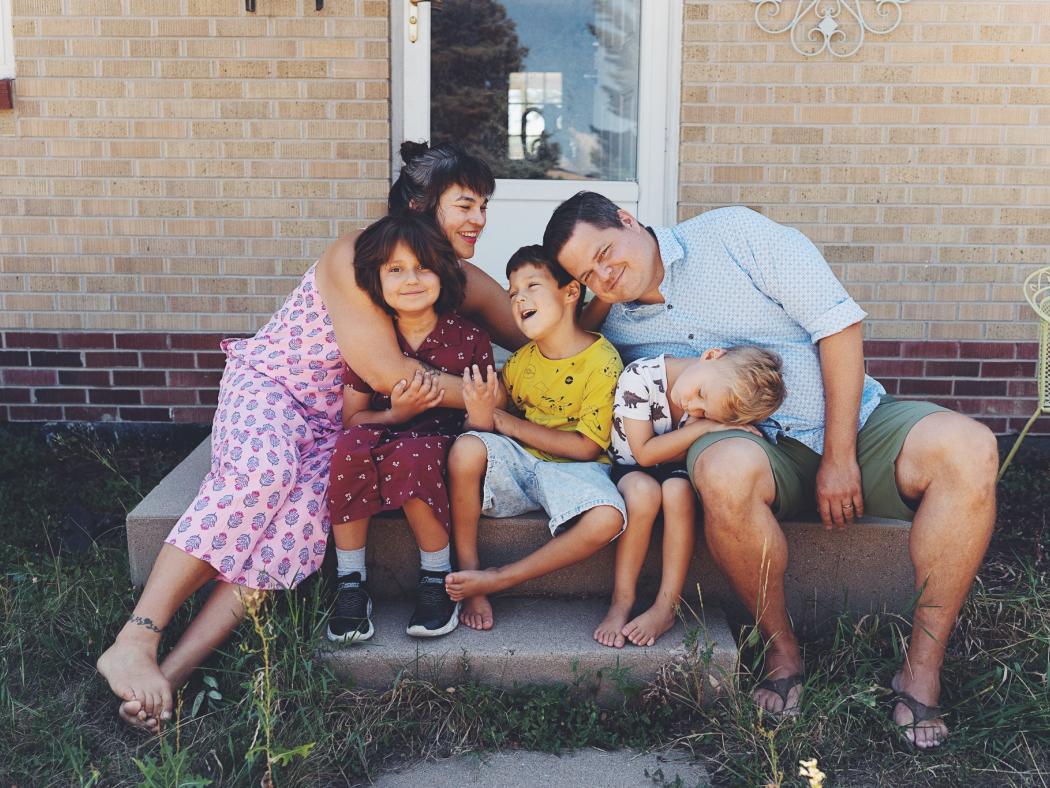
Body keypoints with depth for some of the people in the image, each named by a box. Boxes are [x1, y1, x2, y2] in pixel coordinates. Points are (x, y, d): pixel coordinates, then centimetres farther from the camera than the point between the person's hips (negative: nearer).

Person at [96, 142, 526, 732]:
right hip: (269, 388, -4)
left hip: (336, 423, 4)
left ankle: (173, 670, -31)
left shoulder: (466, 282, 3)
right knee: (264, 473, -36)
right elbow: (387, 373, -24)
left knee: (304, 513, -27)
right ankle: (136, 641, -32)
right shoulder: (357, 257, -17)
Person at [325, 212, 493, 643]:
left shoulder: (469, 338, -4)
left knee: (412, 454, -37)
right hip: (382, 437, 2)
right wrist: (396, 414, -20)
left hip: (443, 447, -2)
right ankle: (351, 584, -19)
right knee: (353, 444, -32)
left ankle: (437, 579, -15)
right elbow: (352, 419, 0)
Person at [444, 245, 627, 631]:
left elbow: (586, 447, -14)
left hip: (572, 468, -3)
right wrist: (482, 418, -23)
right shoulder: (519, 361, 3)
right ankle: (468, 573, -13)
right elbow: (489, 426, 3)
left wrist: (506, 423, -13)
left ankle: (497, 579, -15)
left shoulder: (603, 359, -11)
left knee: (607, 519, -34)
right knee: (467, 448, -28)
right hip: (518, 461, 3)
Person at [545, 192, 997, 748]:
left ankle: (921, 670, -15)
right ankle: (781, 649, -13)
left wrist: (839, 456, -12)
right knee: (723, 469, -36)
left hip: (853, 419, 0)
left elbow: (838, 321, -7)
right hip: (757, 443, 0)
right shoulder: (619, 333, 7)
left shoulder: (732, 232, -3)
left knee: (969, 447, -27)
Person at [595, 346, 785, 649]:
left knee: (678, 490, -32)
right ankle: (622, 601, -22)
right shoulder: (640, 376, -27)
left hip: (673, 470, 2)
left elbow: (678, 457, -17)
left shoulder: (724, 396, -17)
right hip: (627, 467, -2)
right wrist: (703, 428, -30)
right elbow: (644, 453, -24)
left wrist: (705, 421, -34)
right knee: (645, 490, -35)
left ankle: (667, 607, -22)